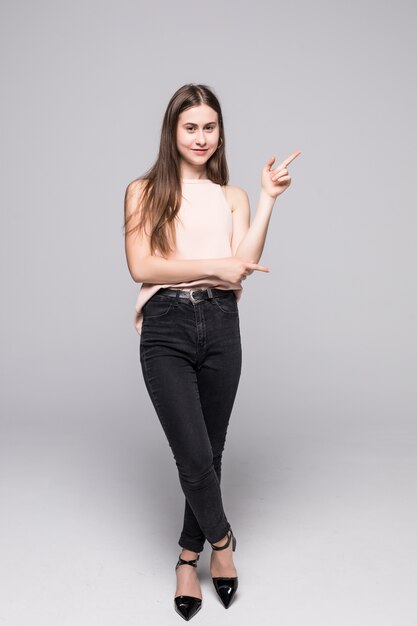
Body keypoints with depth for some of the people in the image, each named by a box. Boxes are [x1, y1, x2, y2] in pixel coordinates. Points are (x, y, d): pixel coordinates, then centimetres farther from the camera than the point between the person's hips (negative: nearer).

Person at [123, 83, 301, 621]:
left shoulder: (233, 197, 14)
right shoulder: (144, 191, 7)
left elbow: (243, 264, -2)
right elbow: (141, 266, -6)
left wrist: (269, 198, -3)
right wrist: (214, 267, -10)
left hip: (221, 327, 3)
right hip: (166, 329, -3)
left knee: (210, 453, 11)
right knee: (195, 455, -6)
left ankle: (189, 558, 32)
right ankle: (221, 541, 24)